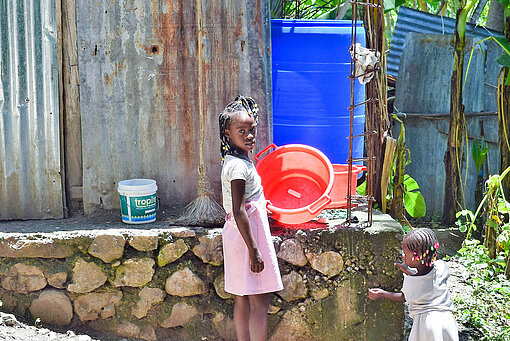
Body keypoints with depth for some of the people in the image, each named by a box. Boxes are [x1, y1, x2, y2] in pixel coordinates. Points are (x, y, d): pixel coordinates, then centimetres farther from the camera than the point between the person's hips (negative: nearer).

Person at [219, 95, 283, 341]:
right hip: (247, 235, -10)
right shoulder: (240, 166, -19)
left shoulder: (233, 161, 10)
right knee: (260, 301, -4)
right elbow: (238, 211, -23)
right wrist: (254, 250, -23)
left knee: (243, 299, 14)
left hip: (239, 235, 10)